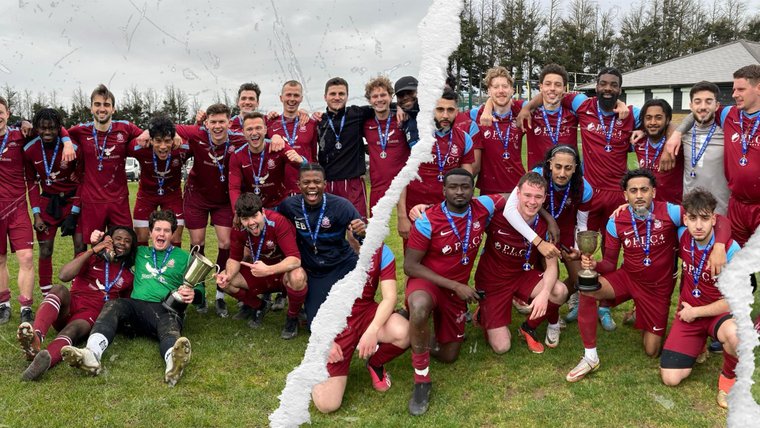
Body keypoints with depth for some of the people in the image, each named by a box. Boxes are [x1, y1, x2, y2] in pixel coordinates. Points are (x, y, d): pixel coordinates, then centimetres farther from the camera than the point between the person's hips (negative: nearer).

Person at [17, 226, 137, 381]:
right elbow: (63, 275, -3)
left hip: (91, 316, -1)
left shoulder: (128, 276, 22)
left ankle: (45, 360, -69)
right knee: (60, 290, -32)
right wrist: (93, 250, -6)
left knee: (72, 329, -36)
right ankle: (35, 338, -58)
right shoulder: (91, 259, 16)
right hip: (68, 309, 1)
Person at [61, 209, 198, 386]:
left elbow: (199, 287, 15)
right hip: (137, 304, 3)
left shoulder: (184, 257, 22)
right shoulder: (140, 252, 29)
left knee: (170, 330, -38)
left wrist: (193, 294, -10)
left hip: (167, 309, -3)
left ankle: (174, 362, -74)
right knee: (112, 305, -31)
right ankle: (92, 354, -56)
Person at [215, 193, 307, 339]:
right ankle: (258, 306, 13)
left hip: (284, 272, -5)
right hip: (260, 272, 5)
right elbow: (234, 259, -3)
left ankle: (292, 318, -9)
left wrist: (268, 270, -48)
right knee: (225, 281, -13)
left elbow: (295, 259, -34)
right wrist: (228, 275, -25)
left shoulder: (278, 222, -28)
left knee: (297, 277, -39)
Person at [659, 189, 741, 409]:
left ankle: (729, 376, -7)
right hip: (688, 312, 4)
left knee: (734, 334, -42)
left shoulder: (731, 249, -22)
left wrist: (695, 312, -12)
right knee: (670, 378, -7)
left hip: (719, 312, -3)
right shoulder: (682, 236, -10)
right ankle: (697, 344, 25)